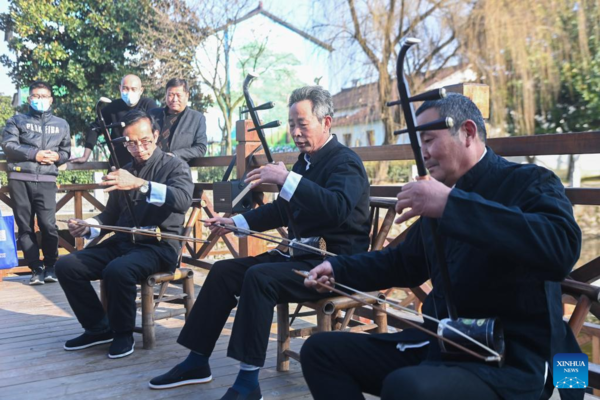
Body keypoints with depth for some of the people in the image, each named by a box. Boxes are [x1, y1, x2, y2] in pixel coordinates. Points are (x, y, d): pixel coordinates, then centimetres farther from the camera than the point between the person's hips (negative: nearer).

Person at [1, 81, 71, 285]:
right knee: (25, 226, 0)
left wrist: (57, 157, -4)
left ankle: (50, 266, 3)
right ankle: (36, 269, 6)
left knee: (48, 224, -12)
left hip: (46, 181, 0)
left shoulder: (61, 124, 19)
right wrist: (34, 154, -12)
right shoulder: (17, 121, 11)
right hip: (19, 180, 0)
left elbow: (66, 151, 19)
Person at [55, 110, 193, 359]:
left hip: (159, 245, -6)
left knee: (117, 270, -34)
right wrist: (87, 227, -1)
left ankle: (123, 333, -9)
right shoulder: (124, 171, 17)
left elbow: (184, 200, -22)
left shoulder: (175, 166, -1)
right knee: (66, 266, -10)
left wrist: (139, 184, -34)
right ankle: (98, 327, 5)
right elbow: (112, 215, 21)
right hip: (121, 242, 6)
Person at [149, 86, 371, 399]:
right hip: (300, 255, 9)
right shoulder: (305, 160, 13)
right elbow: (282, 210, 25)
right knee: (223, 271, 1)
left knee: (259, 277, -30)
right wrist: (236, 222, 18)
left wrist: (287, 179, -39)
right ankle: (197, 361, 8)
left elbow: (338, 208, -34)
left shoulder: (345, 162, -13)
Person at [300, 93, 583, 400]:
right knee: (320, 351, 3)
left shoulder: (528, 181, -8)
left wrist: (451, 204, -31)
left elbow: (562, 248, -30)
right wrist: (338, 268, 14)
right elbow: (406, 262, 27)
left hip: (509, 360, -7)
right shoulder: (439, 195, 12)